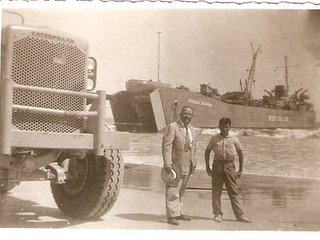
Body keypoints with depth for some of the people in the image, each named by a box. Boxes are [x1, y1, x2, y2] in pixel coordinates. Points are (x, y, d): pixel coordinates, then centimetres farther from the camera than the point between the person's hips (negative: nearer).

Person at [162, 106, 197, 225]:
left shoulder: (193, 131, 13)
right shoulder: (172, 127, -9)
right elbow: (166, 146, -15)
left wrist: (193, 164, 14)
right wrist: (167, 164, -22)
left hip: (187, 166, 7)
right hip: (174, 165, -6)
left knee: (180, 192, 16)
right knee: (172, 192, -3)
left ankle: (179, 213, 26)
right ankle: (171, 215, 5)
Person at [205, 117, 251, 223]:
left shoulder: (234, 139, 3)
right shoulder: (214, 139, 6)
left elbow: (240, 154, 9)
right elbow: (207, 152, 14)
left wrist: (240, 170, 6)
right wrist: (207, 167, 7)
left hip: (229, 166, 0)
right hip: (217, 165, 1)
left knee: (233, 191, 2)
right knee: (216, 190, 2)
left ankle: (239, 215, 7)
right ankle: (218, 213, 12)